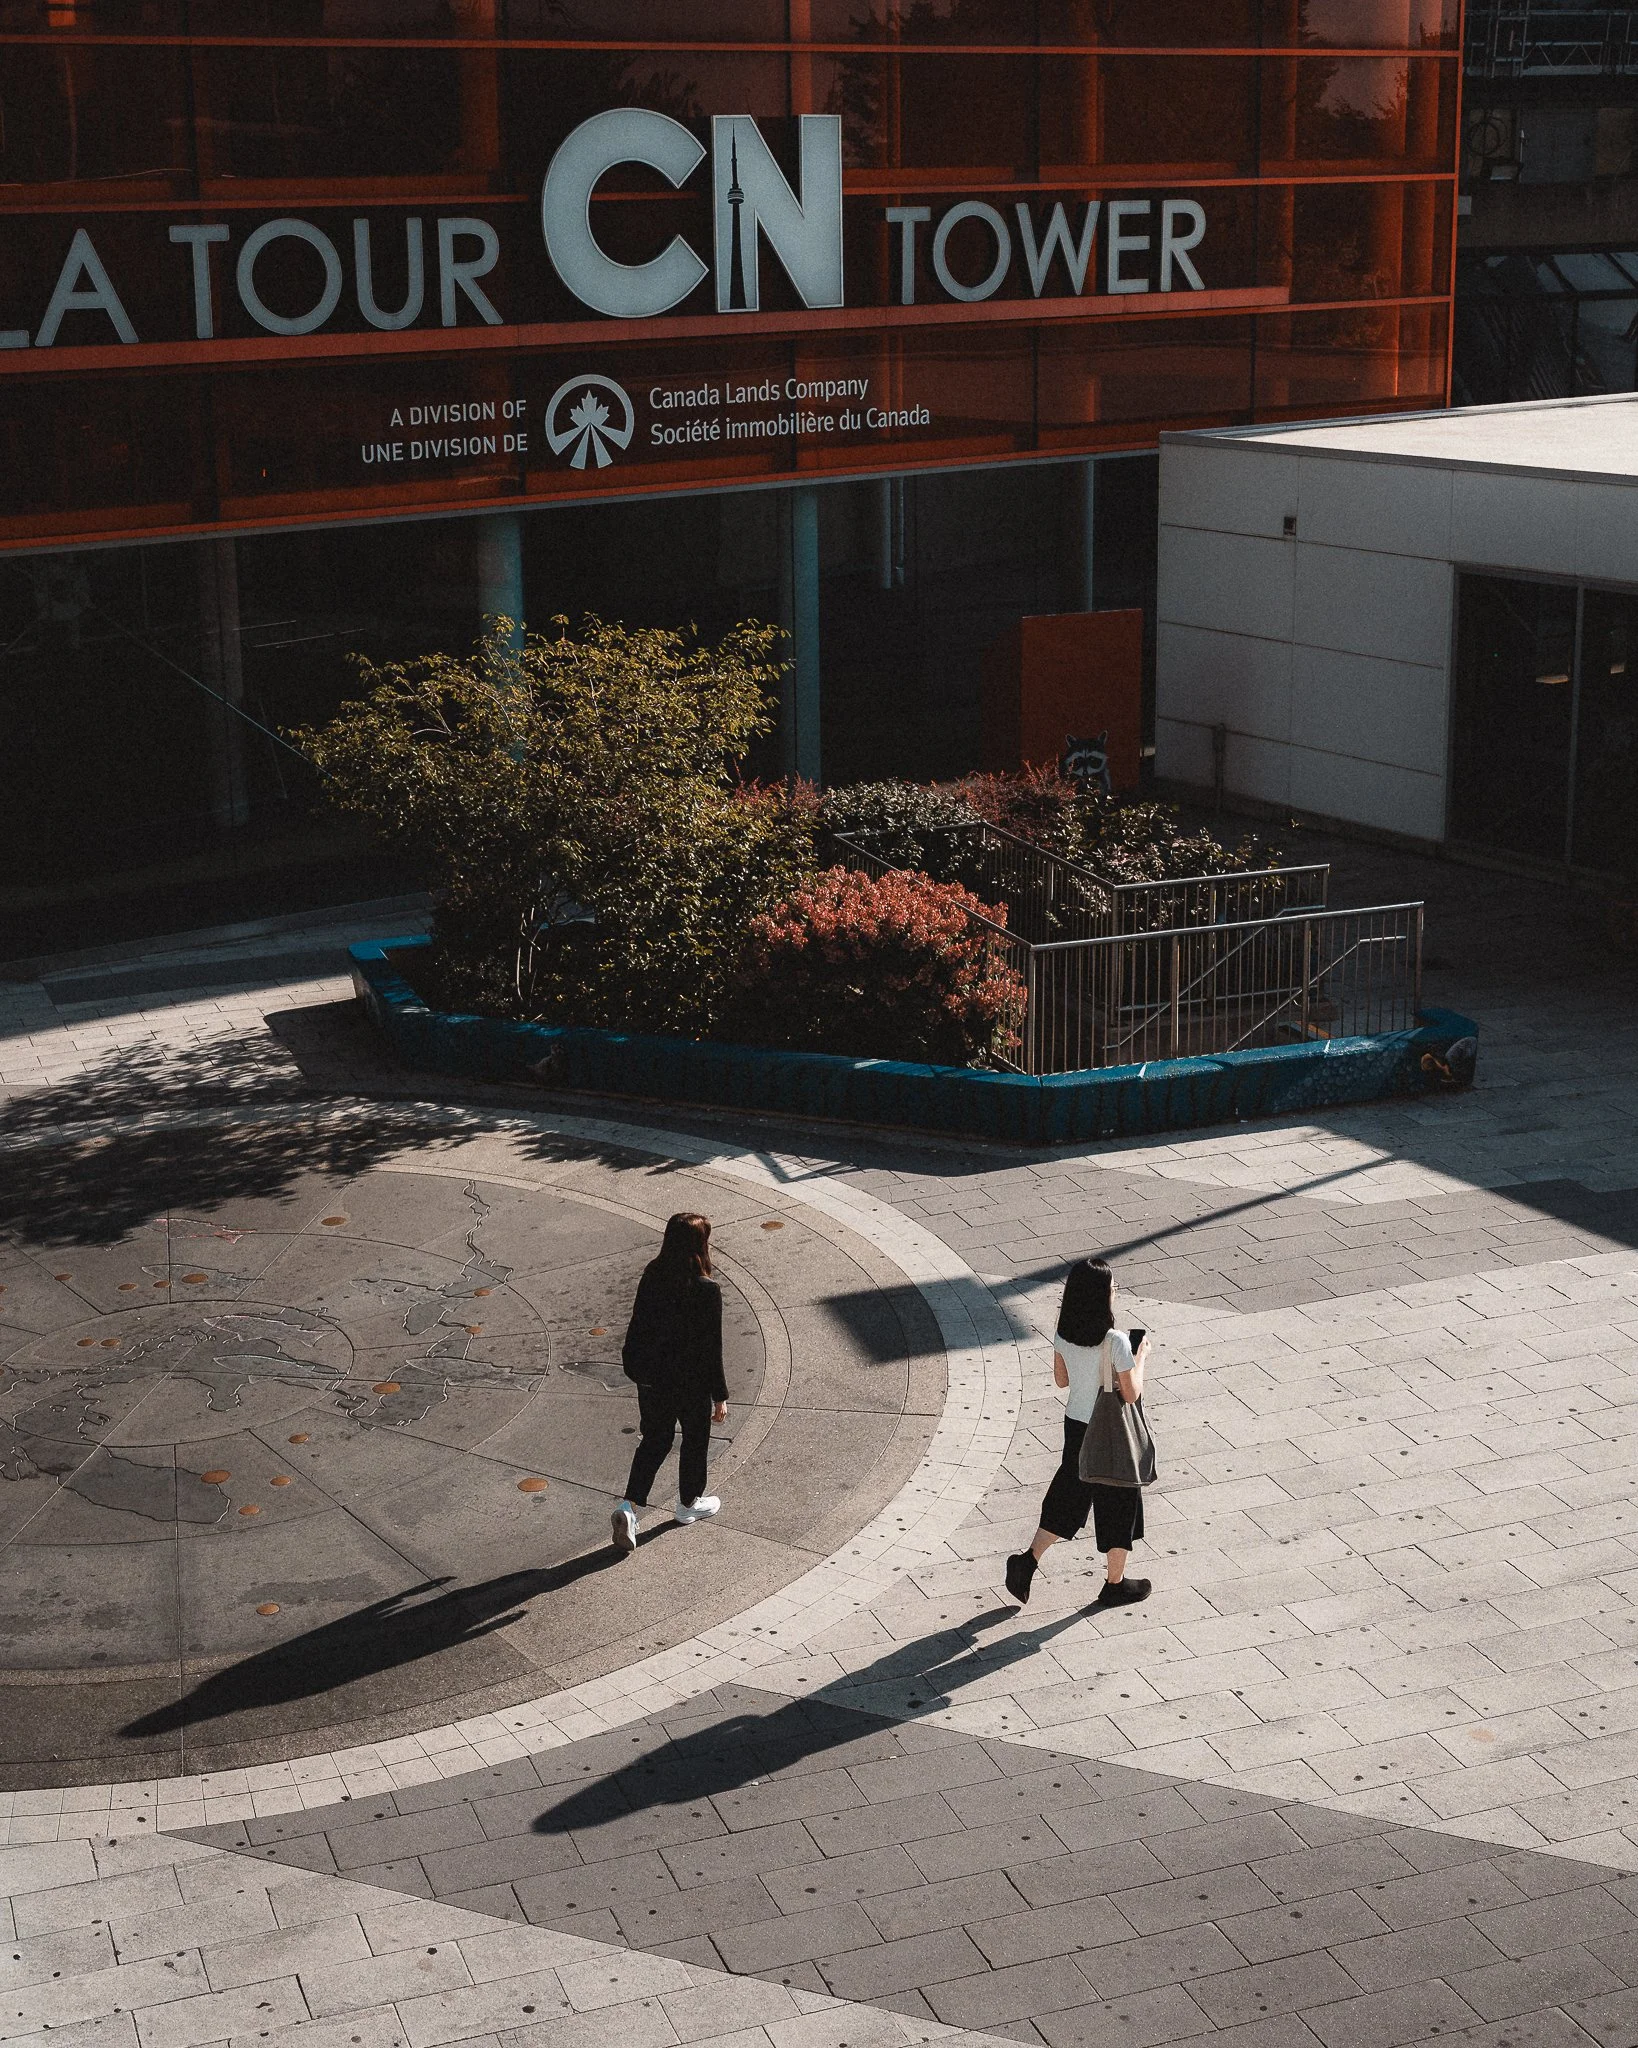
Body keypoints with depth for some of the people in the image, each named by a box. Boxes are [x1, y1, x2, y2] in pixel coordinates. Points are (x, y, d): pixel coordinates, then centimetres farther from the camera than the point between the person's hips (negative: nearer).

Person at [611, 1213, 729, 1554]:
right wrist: (720, 1397, -7)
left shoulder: (652, 1276, -10)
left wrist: (637, 1369, 16)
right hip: (691, 1383, -4)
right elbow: (712, 1350, -18)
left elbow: (638, 1328, 1)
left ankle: (629, 1506, 6)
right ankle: (689, 1504, 41)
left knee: (655, 1438, 21)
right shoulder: (707, 1291, -24)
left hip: (651, 1378, 4)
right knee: (695, 1440, 21)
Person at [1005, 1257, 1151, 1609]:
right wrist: (1141, 1356, -5)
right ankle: (1116, 1584, 28)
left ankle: (1029, 1560, 13)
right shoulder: (1115, 1342, -27)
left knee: (1068, 1493, 22)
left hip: (1076, 1425, 5)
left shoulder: (1064, 1334, -9)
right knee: (1119, 1503, 13)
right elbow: (1132, 1393, -18)